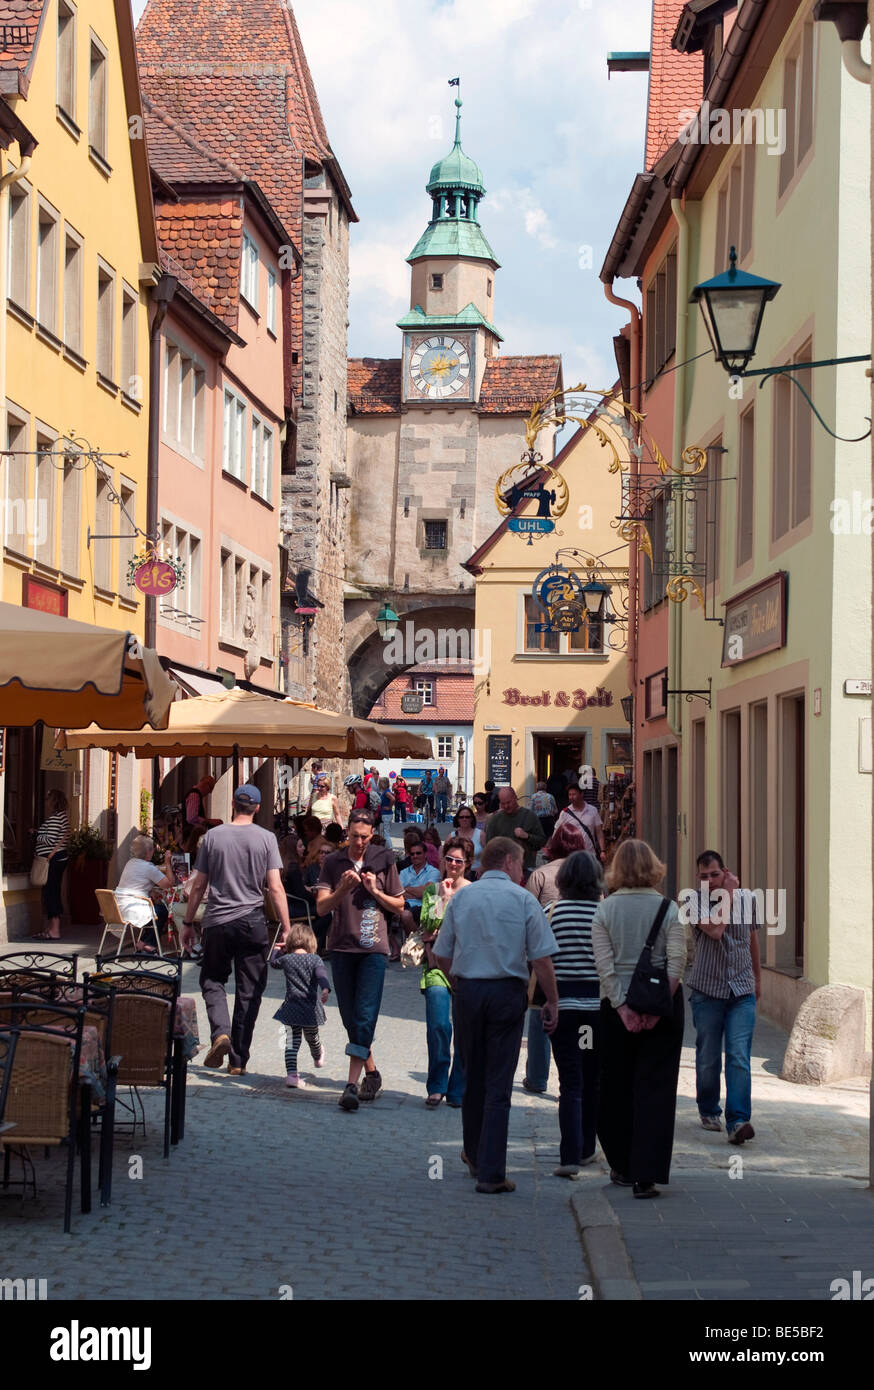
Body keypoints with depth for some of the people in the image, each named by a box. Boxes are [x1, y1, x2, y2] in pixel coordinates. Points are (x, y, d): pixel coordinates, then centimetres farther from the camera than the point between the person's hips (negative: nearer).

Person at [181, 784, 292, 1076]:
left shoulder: (213, 836, 1)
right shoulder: (266, 839, -2)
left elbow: (198, 885, 5)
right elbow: (276, 888, -6)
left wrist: (188, 923, 14)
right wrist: (286, 928, -1)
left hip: (217, 922, 0)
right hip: (252, 923, 0)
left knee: (212, 980, 16)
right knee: (248, 991, 7)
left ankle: (220, 1032, -10)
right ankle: (238, 1060, 8)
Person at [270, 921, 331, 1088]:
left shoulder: (286, 959, 2)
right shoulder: (315, 959, -4)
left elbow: (273, 963, 24)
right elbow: (321, 974, -22)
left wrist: (276, 949, 39)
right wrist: (325, 989, -37)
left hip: (291, 1009, 0)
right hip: (311, 1009, 0)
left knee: (291, 1042, -2)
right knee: (312, 1037, 24)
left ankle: (291, 1073, -16)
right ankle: (318, 1057, 53)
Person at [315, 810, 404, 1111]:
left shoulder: (384, 862, 4)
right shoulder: (333, 864, 6)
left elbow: (399, 905, 9)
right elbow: (322, 906, 0)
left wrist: (375, 891, -7)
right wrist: (343, 889, -17)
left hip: (373, 948, -2)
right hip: (342, 947, 3)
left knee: (365, 1016, -12)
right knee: (350, 1017, 8)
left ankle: (352, 1084, -16)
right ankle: (371, 1074, 25)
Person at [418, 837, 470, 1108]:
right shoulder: (432, 890, 11)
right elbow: (427, 926, -1)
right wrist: (444, 898, -8)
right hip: (438, 964, 0)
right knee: (438, 1026, -13)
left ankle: (458, 1090, 11)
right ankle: (437, 1087, 1)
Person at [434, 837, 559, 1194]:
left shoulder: (461, 898, 5)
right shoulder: (524, 900, -4)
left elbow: (442, 957, 7)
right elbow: (541, 960, -7)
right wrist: (552, 1001, 3)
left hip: (467, 991, 3)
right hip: (507, 992, -3)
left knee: (472, 1077, 18)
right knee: (499, 1084, -1)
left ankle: (475, 1155, 34)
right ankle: (491, 1173, -4)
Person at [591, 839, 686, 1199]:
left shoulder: (604, 910, -2)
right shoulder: (668, 908, -4)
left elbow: (604, 964, -8)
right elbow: (677, 962, -11)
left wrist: (623, 1006, -7)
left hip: (617, 1006, 1)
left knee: (616, 1087, 14)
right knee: (655, 1088, 0)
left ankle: (623, 1167, 24)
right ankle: (646, 1175, -7)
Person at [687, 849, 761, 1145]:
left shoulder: (746, 901, 5)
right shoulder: (695, 903, -6)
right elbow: (715, 930, -26)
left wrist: (757, 978, 30)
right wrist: (729, 894, -15)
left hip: (742, 991, 1)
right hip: (707, 990, -1)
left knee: (739, 1057, -12)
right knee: (708, 1058, 7)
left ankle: (737, 1121, -18)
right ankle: (708, 1111, 29)